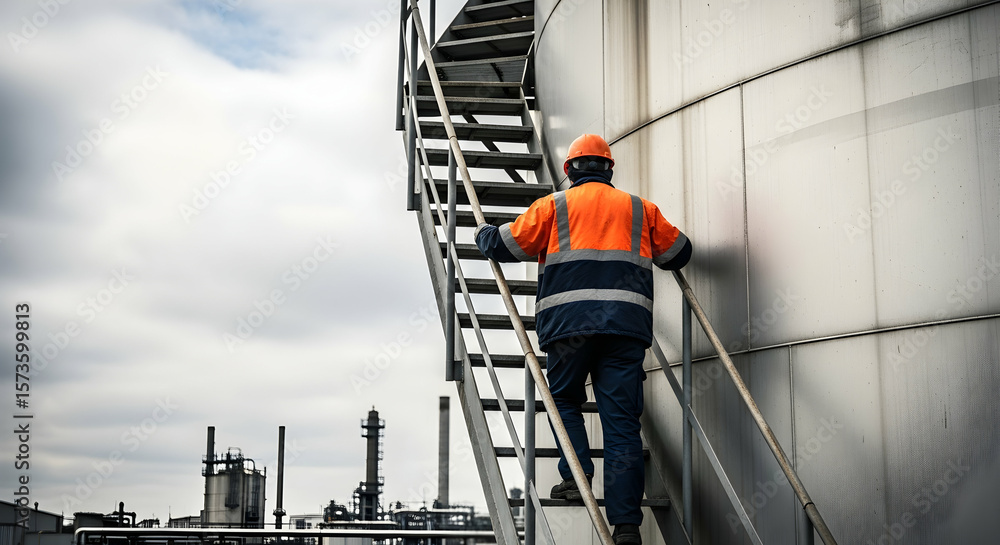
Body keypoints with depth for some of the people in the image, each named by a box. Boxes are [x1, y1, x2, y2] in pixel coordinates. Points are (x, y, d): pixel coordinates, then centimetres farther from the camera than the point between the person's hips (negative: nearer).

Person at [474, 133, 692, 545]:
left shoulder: (554, 206, 13)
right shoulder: (640, 209, 20)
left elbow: (506, 245, 13)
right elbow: (678, 253, 28)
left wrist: (483, 232, 35)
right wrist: (653, 240, 49)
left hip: (570, 321, -1)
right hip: (627, 322, 2)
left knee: (565, 399, 19)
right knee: (621, 420, 0)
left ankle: (576, 478, -1)